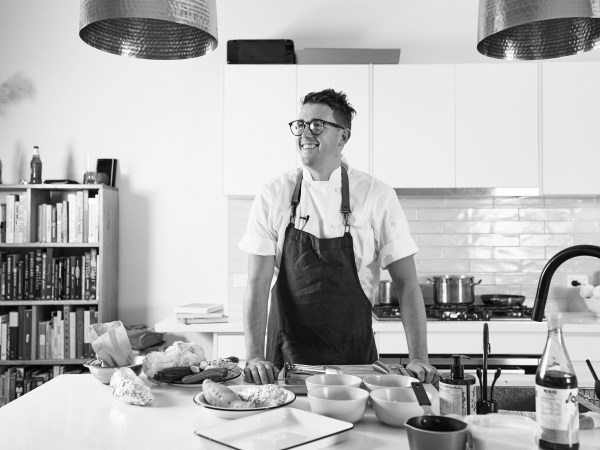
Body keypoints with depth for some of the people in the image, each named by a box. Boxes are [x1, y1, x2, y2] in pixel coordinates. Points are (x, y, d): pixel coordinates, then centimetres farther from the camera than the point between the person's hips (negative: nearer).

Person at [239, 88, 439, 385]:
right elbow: (258, 283, -6)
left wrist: (418, 358, -13)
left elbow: (406, 284, -4)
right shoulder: (273, 196, -3)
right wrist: (254, 357, -16)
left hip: (354, 358, 0)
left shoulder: (378, 196, -5)